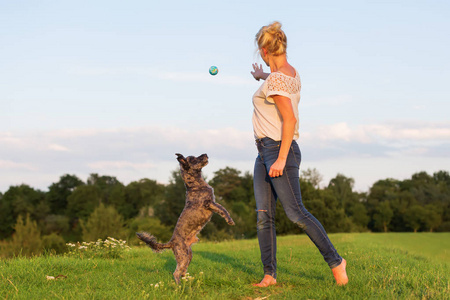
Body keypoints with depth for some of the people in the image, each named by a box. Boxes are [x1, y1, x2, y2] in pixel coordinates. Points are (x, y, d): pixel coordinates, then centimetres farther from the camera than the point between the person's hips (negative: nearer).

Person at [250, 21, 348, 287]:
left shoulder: (275, 80, -16)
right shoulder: (292, 72, 12)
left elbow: (290, 120, -24)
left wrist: (281, 159, -26)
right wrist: (263, 76, 59)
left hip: (280, 150, -10)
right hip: (265, 153, 10)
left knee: (296, 212, -12)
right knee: (264, 216, 1)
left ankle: (335, 260, -2)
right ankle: (270, 275, 1)